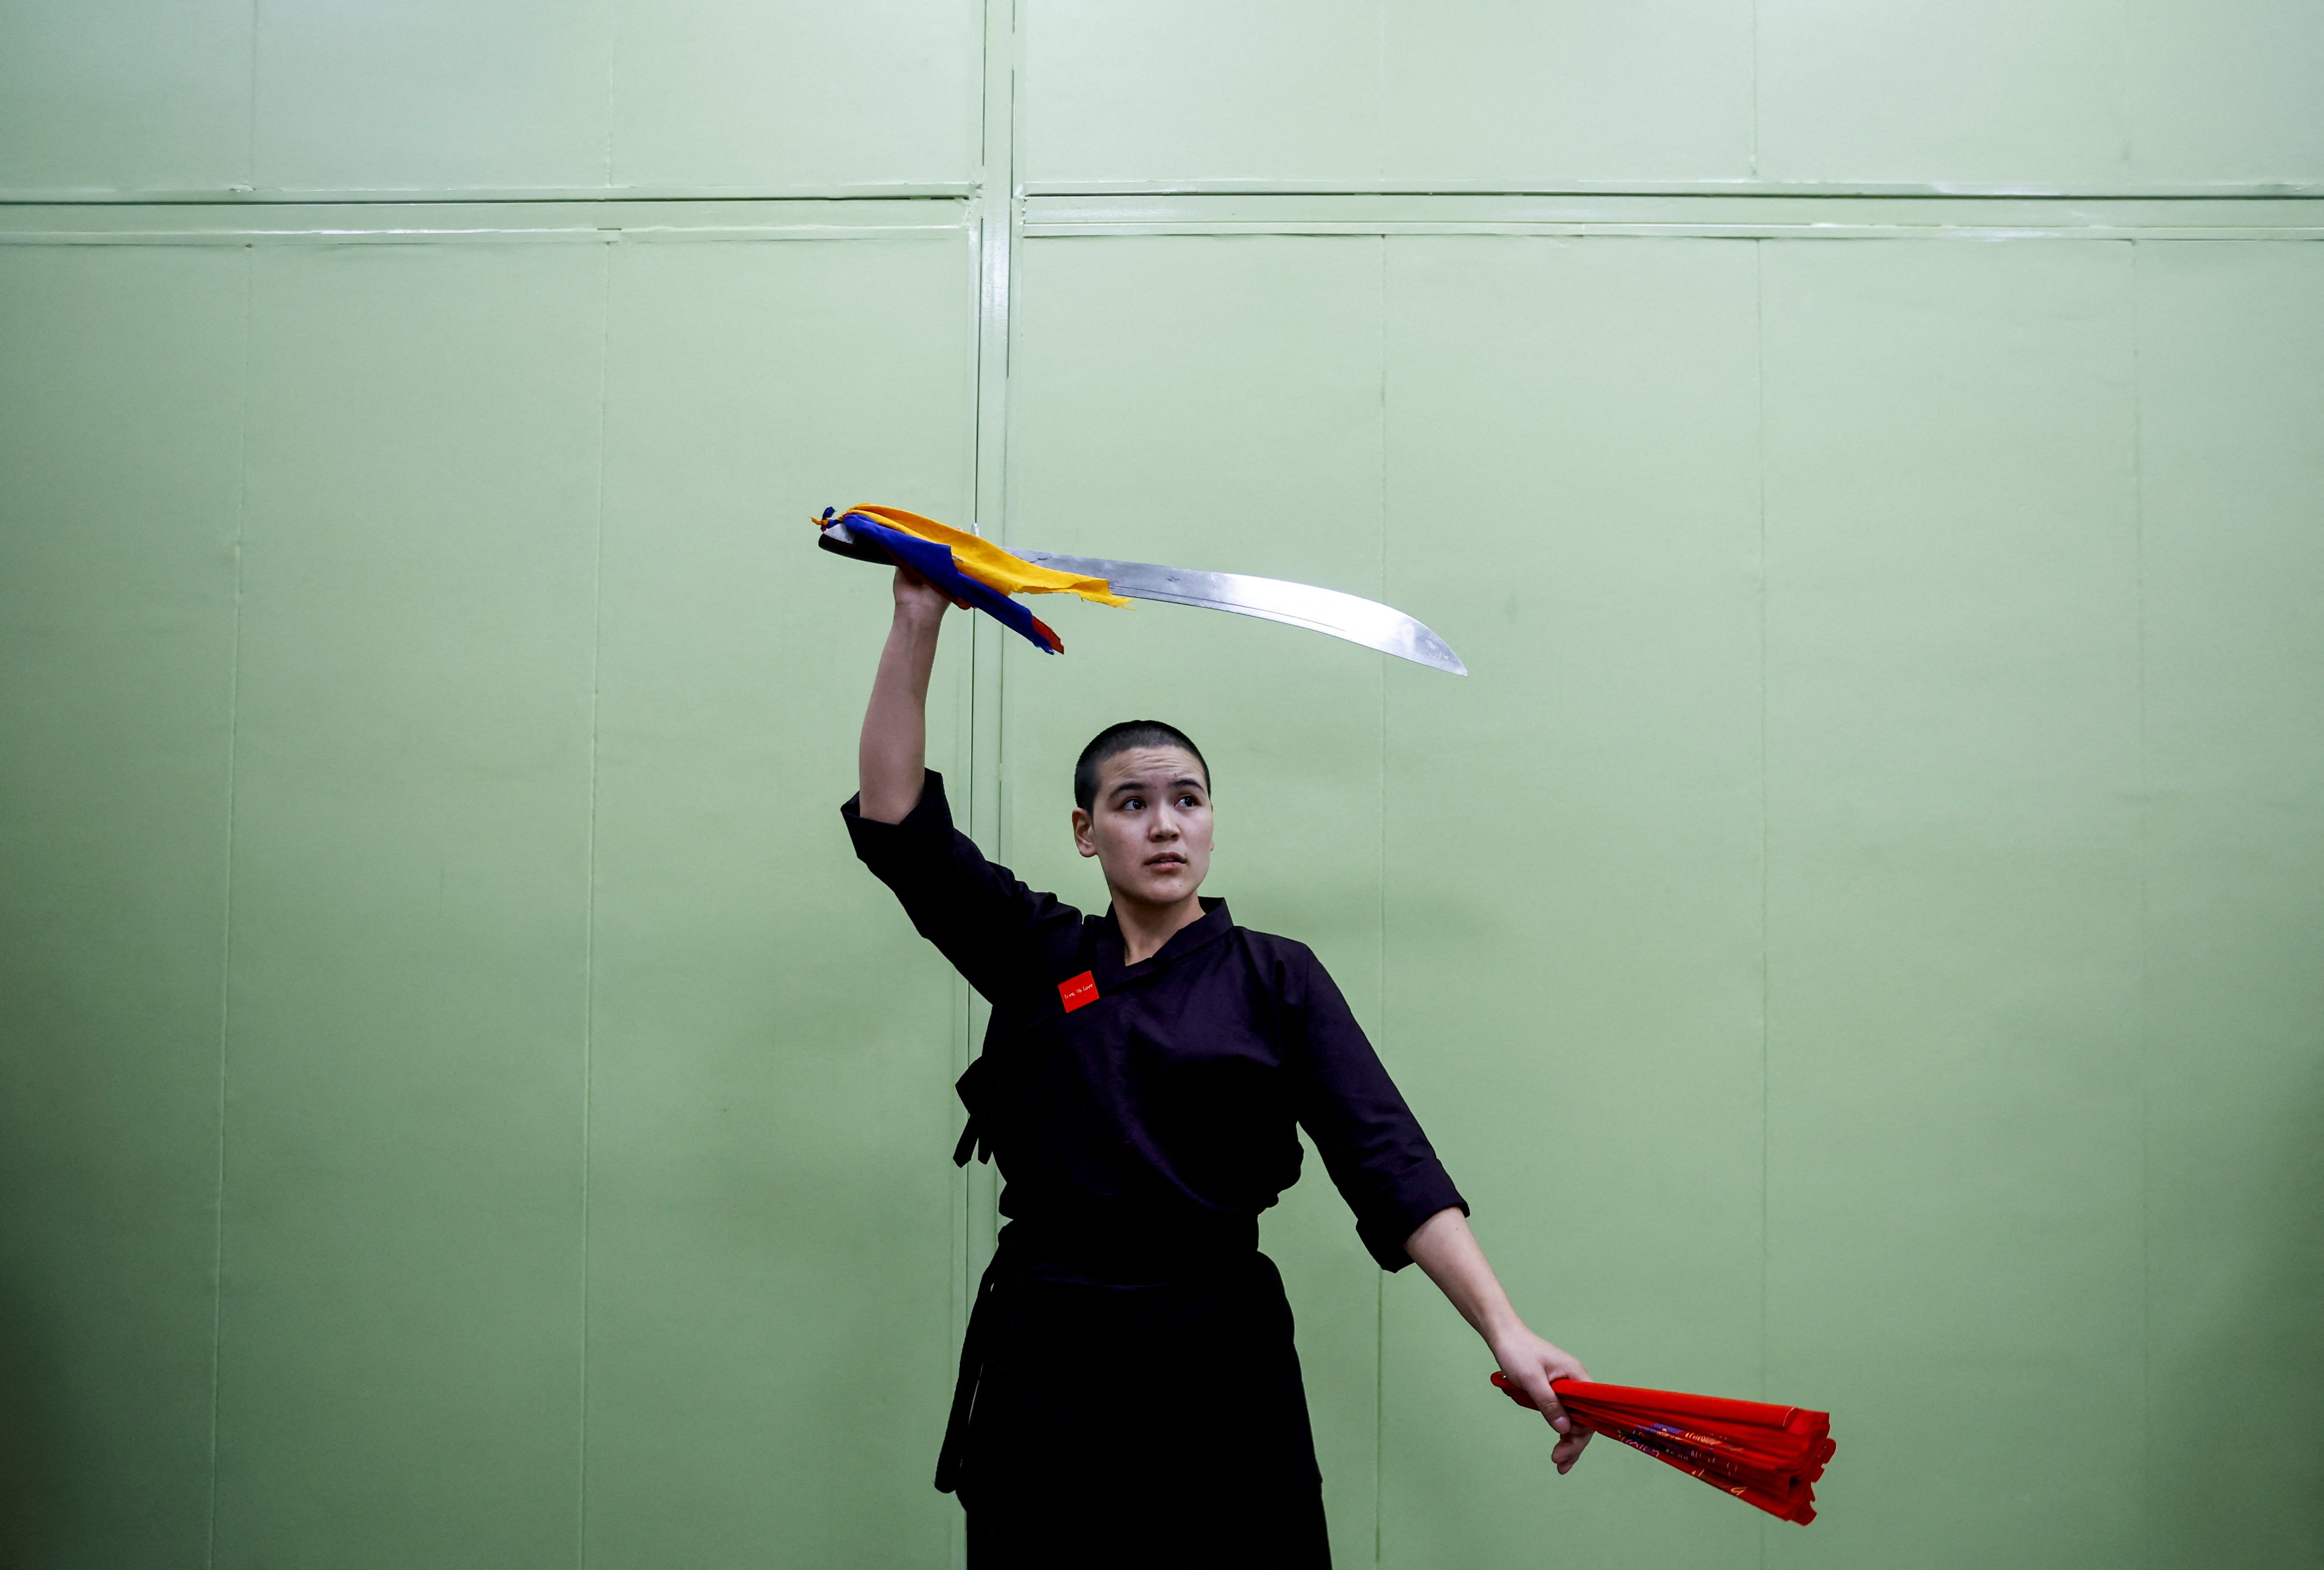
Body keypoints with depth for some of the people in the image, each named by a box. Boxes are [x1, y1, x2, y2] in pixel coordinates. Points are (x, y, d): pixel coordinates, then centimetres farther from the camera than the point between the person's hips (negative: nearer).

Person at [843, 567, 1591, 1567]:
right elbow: (897, 821, -2)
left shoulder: (1275, 980, 2)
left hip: (1216, 1370, -1)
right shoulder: (1038, 958, 6)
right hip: (1044, 1363, 1)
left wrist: (1506, 1334, -21)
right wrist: (919, 623, -8)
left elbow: (1389, 1163, -8)